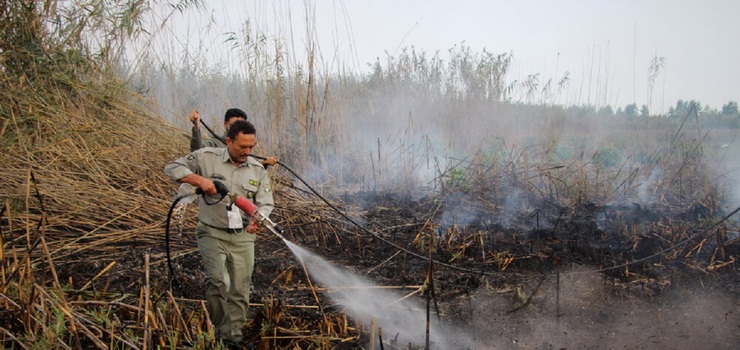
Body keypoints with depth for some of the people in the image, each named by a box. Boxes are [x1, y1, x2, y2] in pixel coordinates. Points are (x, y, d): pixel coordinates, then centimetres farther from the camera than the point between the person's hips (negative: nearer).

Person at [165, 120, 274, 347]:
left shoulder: (258, 170, 4)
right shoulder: (207, 157, -4)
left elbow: (266, 203, -1)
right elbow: (172, 168, -4)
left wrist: (257, 220, -23)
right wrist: (200, 179, -19)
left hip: (243, 237, 3)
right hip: (212, 233, -3)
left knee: (240, 290, 5)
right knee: (217, 281, -20)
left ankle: (233, 338, 19)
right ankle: (220, 330, 0)